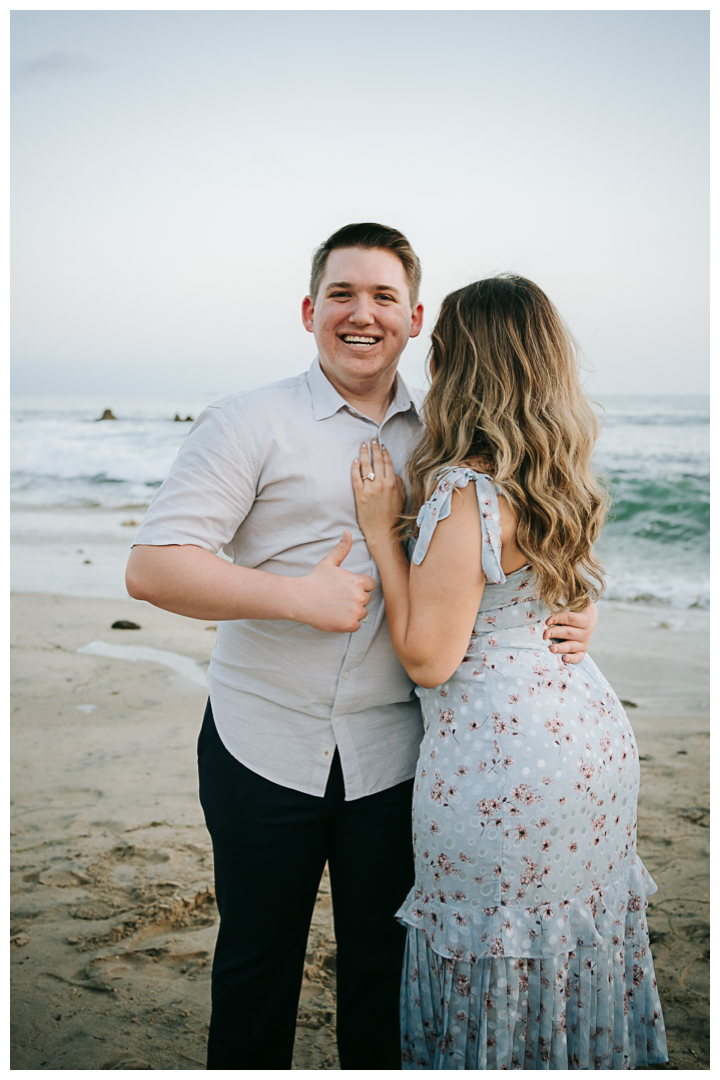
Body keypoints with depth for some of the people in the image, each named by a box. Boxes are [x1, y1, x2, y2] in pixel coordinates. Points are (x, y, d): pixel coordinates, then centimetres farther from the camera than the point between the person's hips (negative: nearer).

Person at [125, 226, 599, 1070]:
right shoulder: (249, 423, -6)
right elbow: (150, 567, -13)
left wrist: (576, 609, -7)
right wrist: (301, 596, -20)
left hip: (391, 753, 3)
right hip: (264, 746, -2)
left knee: (383, 964, 18)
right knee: (255, 961, 16)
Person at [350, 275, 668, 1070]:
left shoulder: (464, 493, -20)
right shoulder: (563, 480, 5)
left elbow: (428, 658, -18)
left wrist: (382, 529, -13)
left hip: (503, 755, -9)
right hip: (590, 729, 9)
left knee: (492, 967, 11)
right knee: (575, 941, 24)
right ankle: (591, 1057, 41)